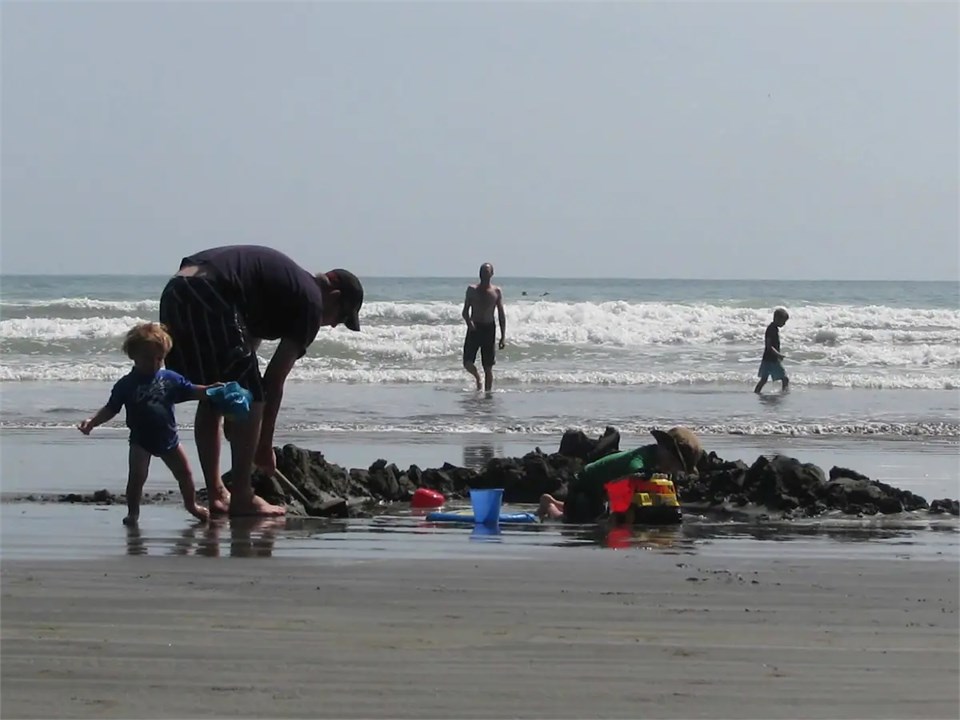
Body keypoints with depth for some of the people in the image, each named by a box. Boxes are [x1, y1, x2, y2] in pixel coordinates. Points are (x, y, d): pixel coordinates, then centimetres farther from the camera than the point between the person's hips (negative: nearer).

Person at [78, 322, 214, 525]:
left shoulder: (170, 379, -1)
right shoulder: (126, 385, -7)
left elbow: (192, 391, 4)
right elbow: (111, 409, -4)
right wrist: (92, 422, -18)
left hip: (168, 438, 3)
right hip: (141, 440, -3)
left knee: (184, 472, 11)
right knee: (137, 476, -12)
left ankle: (191, 504, 33)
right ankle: (133, 512, 1)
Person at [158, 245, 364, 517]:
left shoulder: (286, 281, 31)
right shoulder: (311, 301, 5)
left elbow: (248, 345, 32)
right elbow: (274, 380, 4)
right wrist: (265, 446, 13)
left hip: (173, 293, 9)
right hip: (209, 298, -9)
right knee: (250, 399, 2)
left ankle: (216, 495, 22)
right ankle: (242, 499, 4)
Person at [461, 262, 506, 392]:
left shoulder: (497, 291, 3)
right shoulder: (472, 289, 3)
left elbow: (501, 314, 4)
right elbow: (465, 311, 3)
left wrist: (503, 336, -3)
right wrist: (468, 321, -20)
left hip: (489, 329, 0)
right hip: (474, 328, 0)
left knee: (488, 367, 1)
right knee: (467, 363, -10)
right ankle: (477, 377, 21)